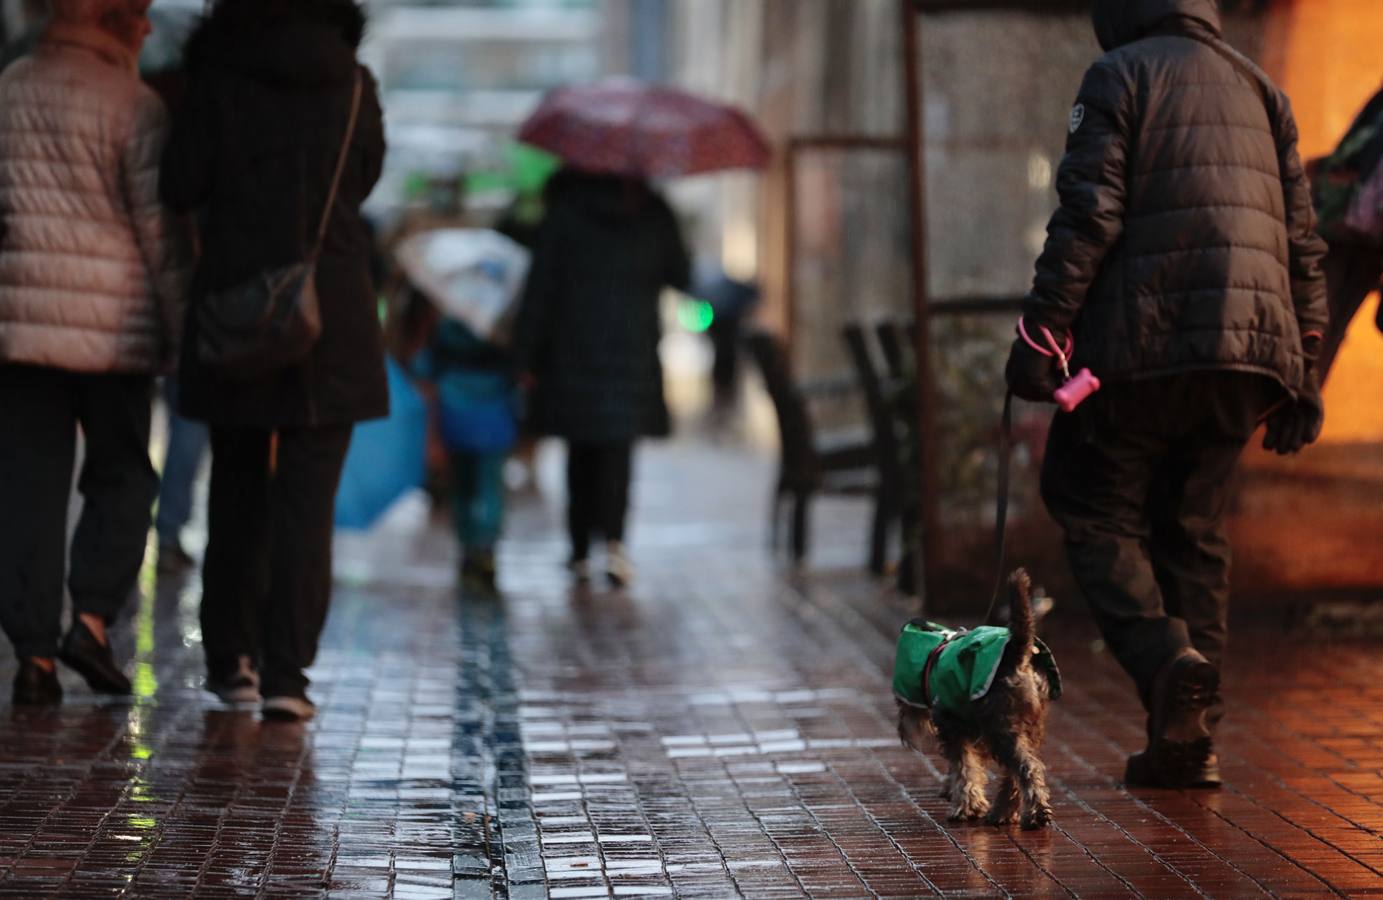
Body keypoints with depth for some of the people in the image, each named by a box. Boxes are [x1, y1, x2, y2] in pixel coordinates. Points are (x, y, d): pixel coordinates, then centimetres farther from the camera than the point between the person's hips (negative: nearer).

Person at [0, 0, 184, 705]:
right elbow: (162, 231, -7)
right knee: (120, 477, 12)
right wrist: (183, 332, -1)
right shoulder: (131, 106, -6)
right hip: (111, 327, -4)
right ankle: (92, 620, -2)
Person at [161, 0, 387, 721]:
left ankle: (231, 656, 21)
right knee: (306, 498, 0)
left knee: (236, 487, 15)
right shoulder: (351, 83, 0)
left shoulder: (217, 80, -4)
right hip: (332, 318, 0)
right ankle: (286, 669, -8)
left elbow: (180, 187, -6)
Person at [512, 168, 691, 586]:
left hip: (573, 353, 0)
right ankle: (613, 539, -22)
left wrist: (525, 354, 1)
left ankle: (581, 551, 13)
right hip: (633, 354, 0)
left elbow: (540, 286, -4)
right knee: (619, 448, -2)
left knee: (581, 453, 10)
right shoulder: (654, 214, 2)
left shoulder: (564, 210, -2)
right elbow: (681, 277, 9)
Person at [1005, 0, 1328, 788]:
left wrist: (1042, 331, -9)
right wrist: (1303, 367, 20)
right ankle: (1189, 740, 10)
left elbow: (1090, 215, -10)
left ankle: (1164, 655, -20)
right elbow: (1302, 242, 18)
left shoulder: (1120, 76, 3)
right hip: (1250, 351, 6)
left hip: (1147, 342, -6)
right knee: (1194, 527, 13)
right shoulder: (1259, 88, 20)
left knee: (1094, 507, 5)